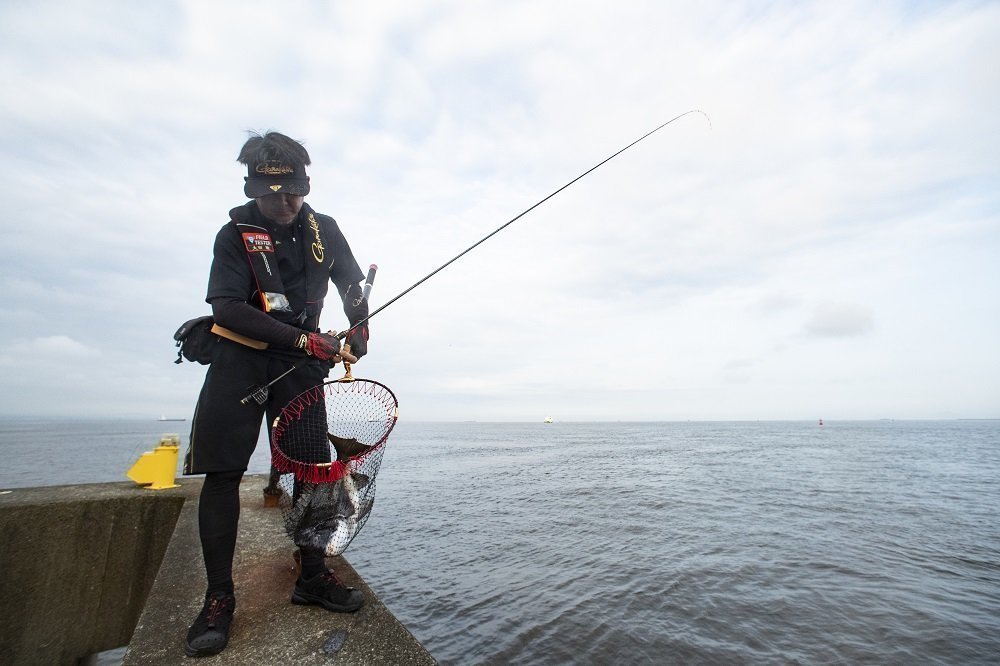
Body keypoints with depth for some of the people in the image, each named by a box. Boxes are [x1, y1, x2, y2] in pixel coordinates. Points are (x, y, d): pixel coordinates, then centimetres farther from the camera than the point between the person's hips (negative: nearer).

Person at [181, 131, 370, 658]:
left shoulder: (323, 229, 5)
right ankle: (218, 598, 11)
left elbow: (352, 284, 19)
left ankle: (312, 577, 16)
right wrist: (303, 339, -23)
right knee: (222, 471, -4)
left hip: (300, 362, 3)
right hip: (239, 359, -2)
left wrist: (359, 328, 3)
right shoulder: (235, 234, -5)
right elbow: (227, 309, -16)